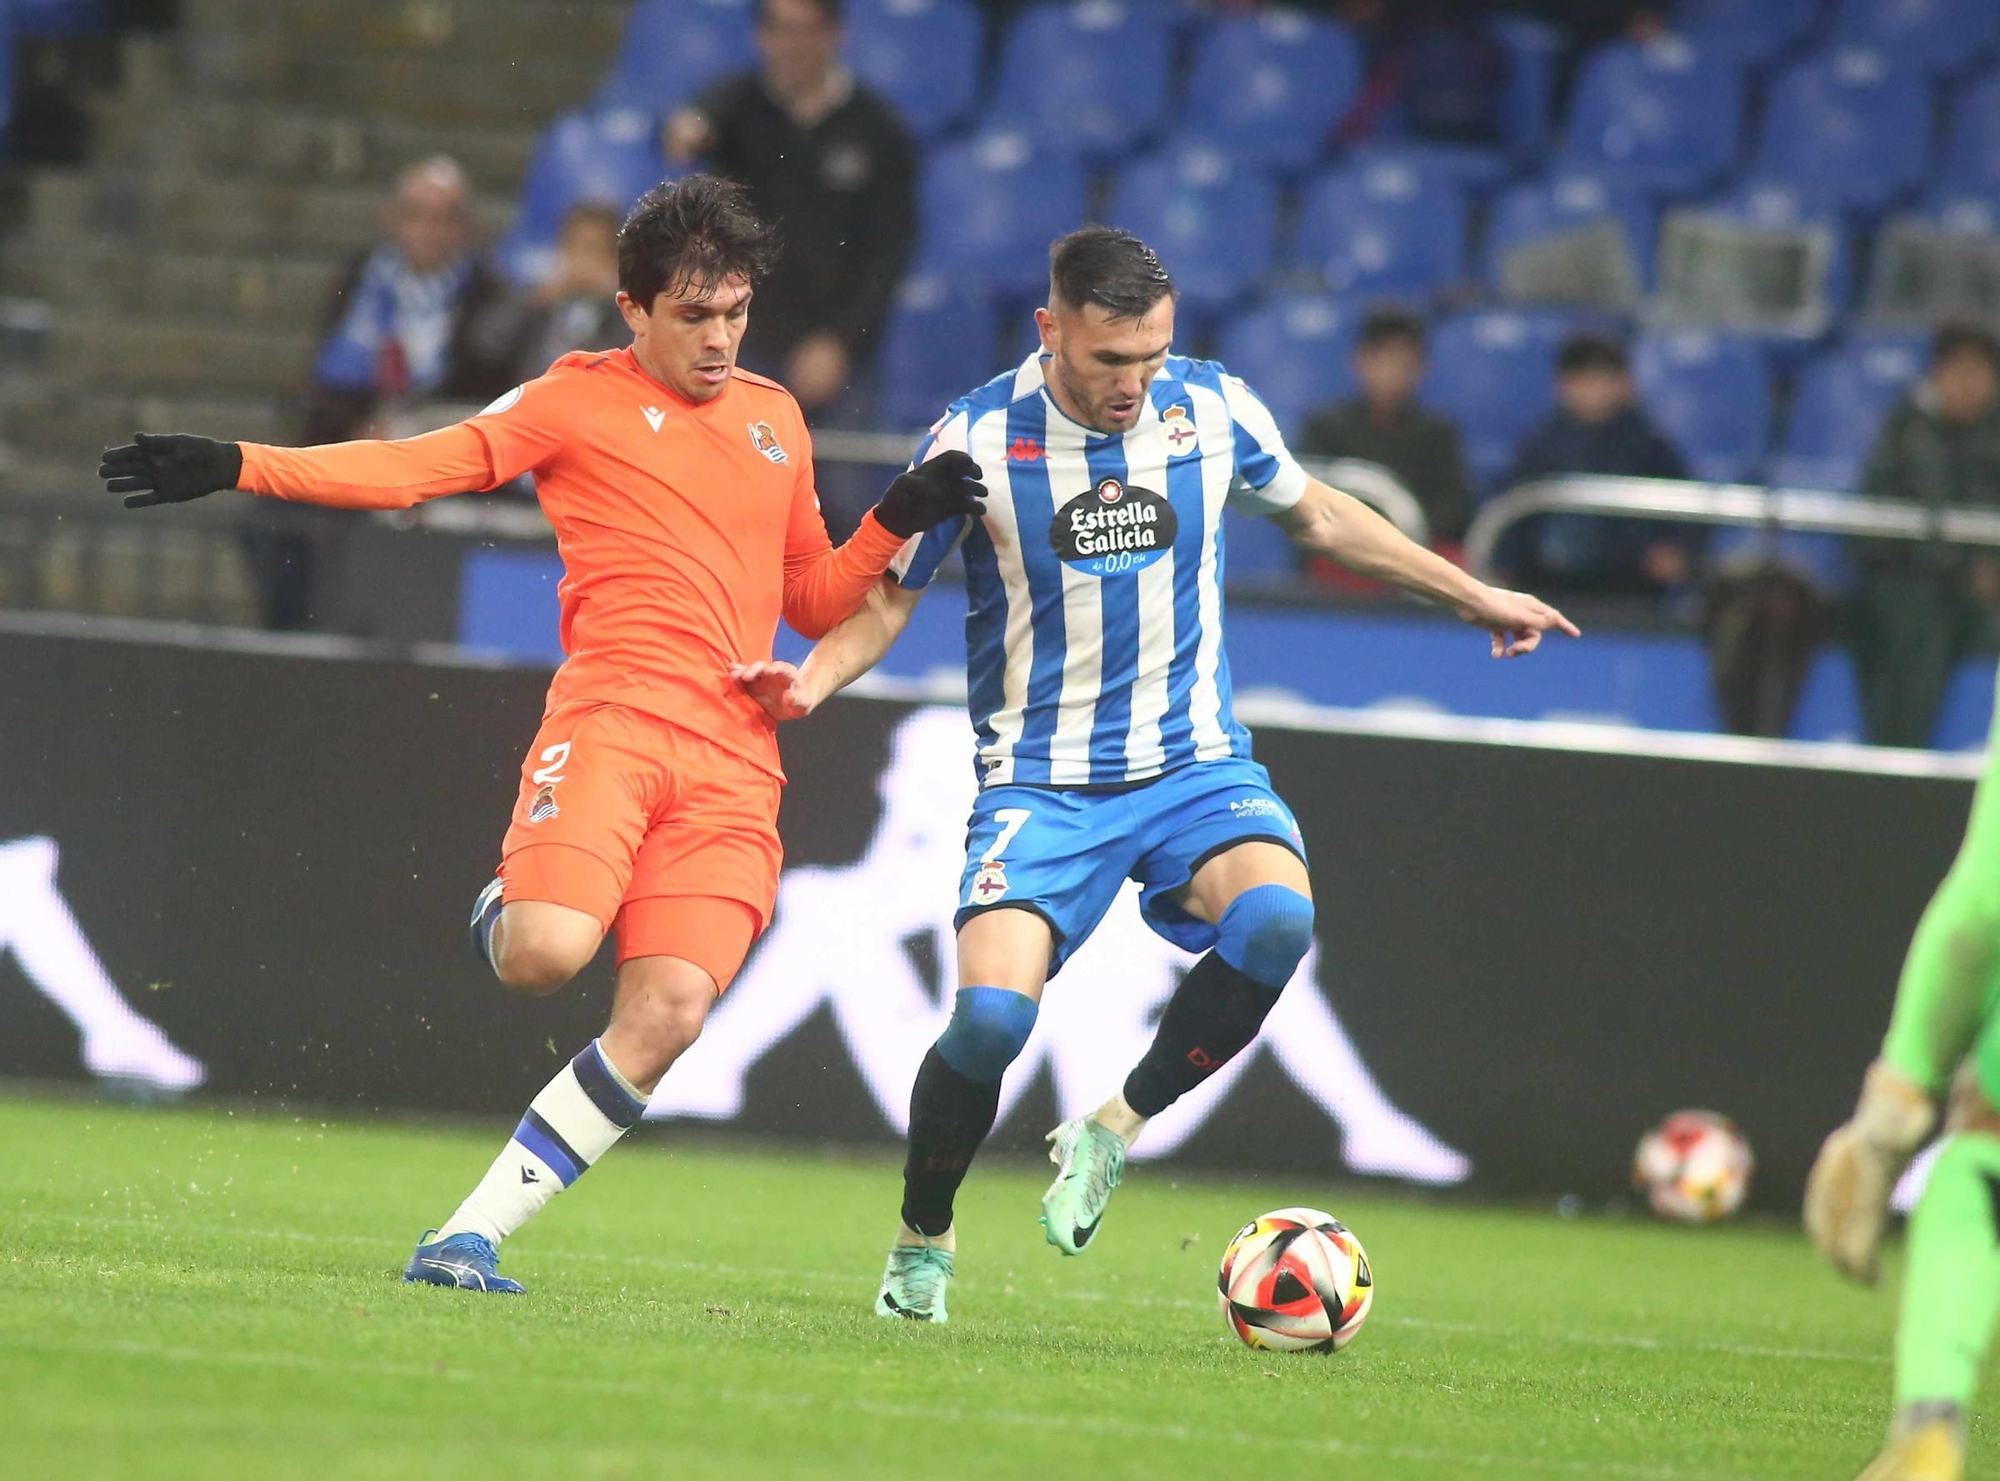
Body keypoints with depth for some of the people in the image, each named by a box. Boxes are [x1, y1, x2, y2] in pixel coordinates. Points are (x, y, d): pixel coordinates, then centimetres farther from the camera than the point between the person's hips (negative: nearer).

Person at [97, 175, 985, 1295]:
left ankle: (476, 1234, -7)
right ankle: (503, 913, 12)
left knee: (667, 1015, -14)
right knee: (547, 952, -28)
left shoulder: (776, 419, 23)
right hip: (610, 722, -4)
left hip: (734, 763, 4)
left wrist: (900, 523, 12)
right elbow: (422, 465, 1)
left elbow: (817, 602, 30)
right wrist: (236, 468, -8)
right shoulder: (581, 401, 9)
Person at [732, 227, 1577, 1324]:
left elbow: (1314, 515, 18)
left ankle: (1112, 1131, -7)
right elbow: (891, 594, 2)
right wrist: (809, 683, -18)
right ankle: (921, 1243, 6)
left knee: (1276, 917, -29)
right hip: (1041, 777, -2)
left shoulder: (1212, 409, -2)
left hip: (1194, 762, 2)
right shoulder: (977, 441, -10)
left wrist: (1475, 597, 25)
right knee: (992, 1014, -22)